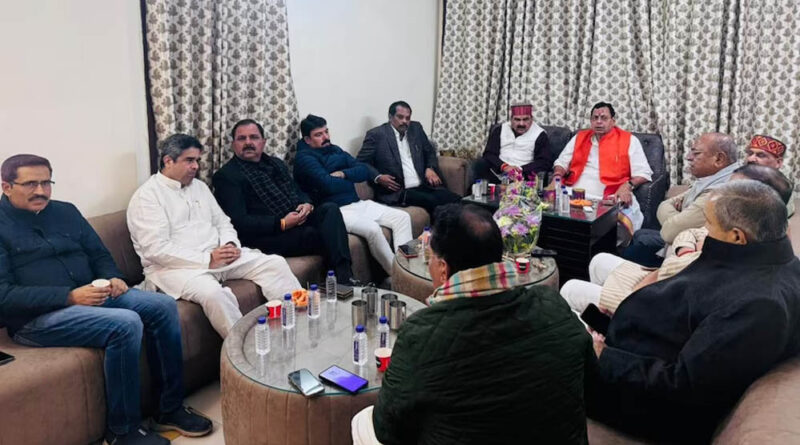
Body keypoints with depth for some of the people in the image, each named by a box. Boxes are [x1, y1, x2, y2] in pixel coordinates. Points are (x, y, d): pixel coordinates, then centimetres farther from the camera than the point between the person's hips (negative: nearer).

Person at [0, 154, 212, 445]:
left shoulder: (65, 212, 15)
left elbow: (99, 254, 20)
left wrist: (113, 278, -4)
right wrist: (70, 296, -22)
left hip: (90, 296, 7)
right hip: (35, 317, -7)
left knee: (163, 306, -14)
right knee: (126, 323, -30)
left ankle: (170, 410, -5)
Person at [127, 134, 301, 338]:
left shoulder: (199, 186, 17)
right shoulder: (147, 196, -7)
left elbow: (222, 222, 20)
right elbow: (156, 249, -17)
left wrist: (230, 244, -5)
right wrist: (207, 259, -20)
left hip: (218, 255, 7)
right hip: (175, 266, -7)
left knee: (275, 263, -9)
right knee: (213, 293, -38)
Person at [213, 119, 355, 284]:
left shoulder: (275, 163, 22)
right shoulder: (226, 176, -1)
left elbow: (299, 192, 24)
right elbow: (239, 222, -12)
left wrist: (307, 205, -2)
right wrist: (282, 224, -19)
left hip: (297, 221, 7)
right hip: (266, 236, -7)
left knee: (330, 209, -21)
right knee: (324, 233, -28)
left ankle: (344, 277, -31)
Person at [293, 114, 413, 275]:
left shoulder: (335, 150, 18)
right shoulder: (304, 157, -5)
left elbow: (364, 171, 10)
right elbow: (327, 184, -20)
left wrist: (343, 174, -10)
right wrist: (350, 180, -1)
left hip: (358, 203, 9)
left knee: (403, 217, -4)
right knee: (373, 229, -32)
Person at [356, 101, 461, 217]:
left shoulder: (416, 128, 16)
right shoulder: (376, 135, 0)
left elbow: (430, 152, 25)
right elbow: (361, 162, -1)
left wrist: (430, 168, 4)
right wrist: (378, 178, -17)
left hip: (423, 187, 6)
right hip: (396, 192, -5)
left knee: (454, 199, -21)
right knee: (434, 201, -30)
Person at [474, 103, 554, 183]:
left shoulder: (540, 135, 4)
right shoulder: (499, 130, 12)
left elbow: (546, 162, -4)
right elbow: (489, 154, 4)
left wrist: (520, 169, -18)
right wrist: (504, 166, -17)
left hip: (523, 176, -2)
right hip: (497, 173, 2)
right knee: (480, 164, -25)